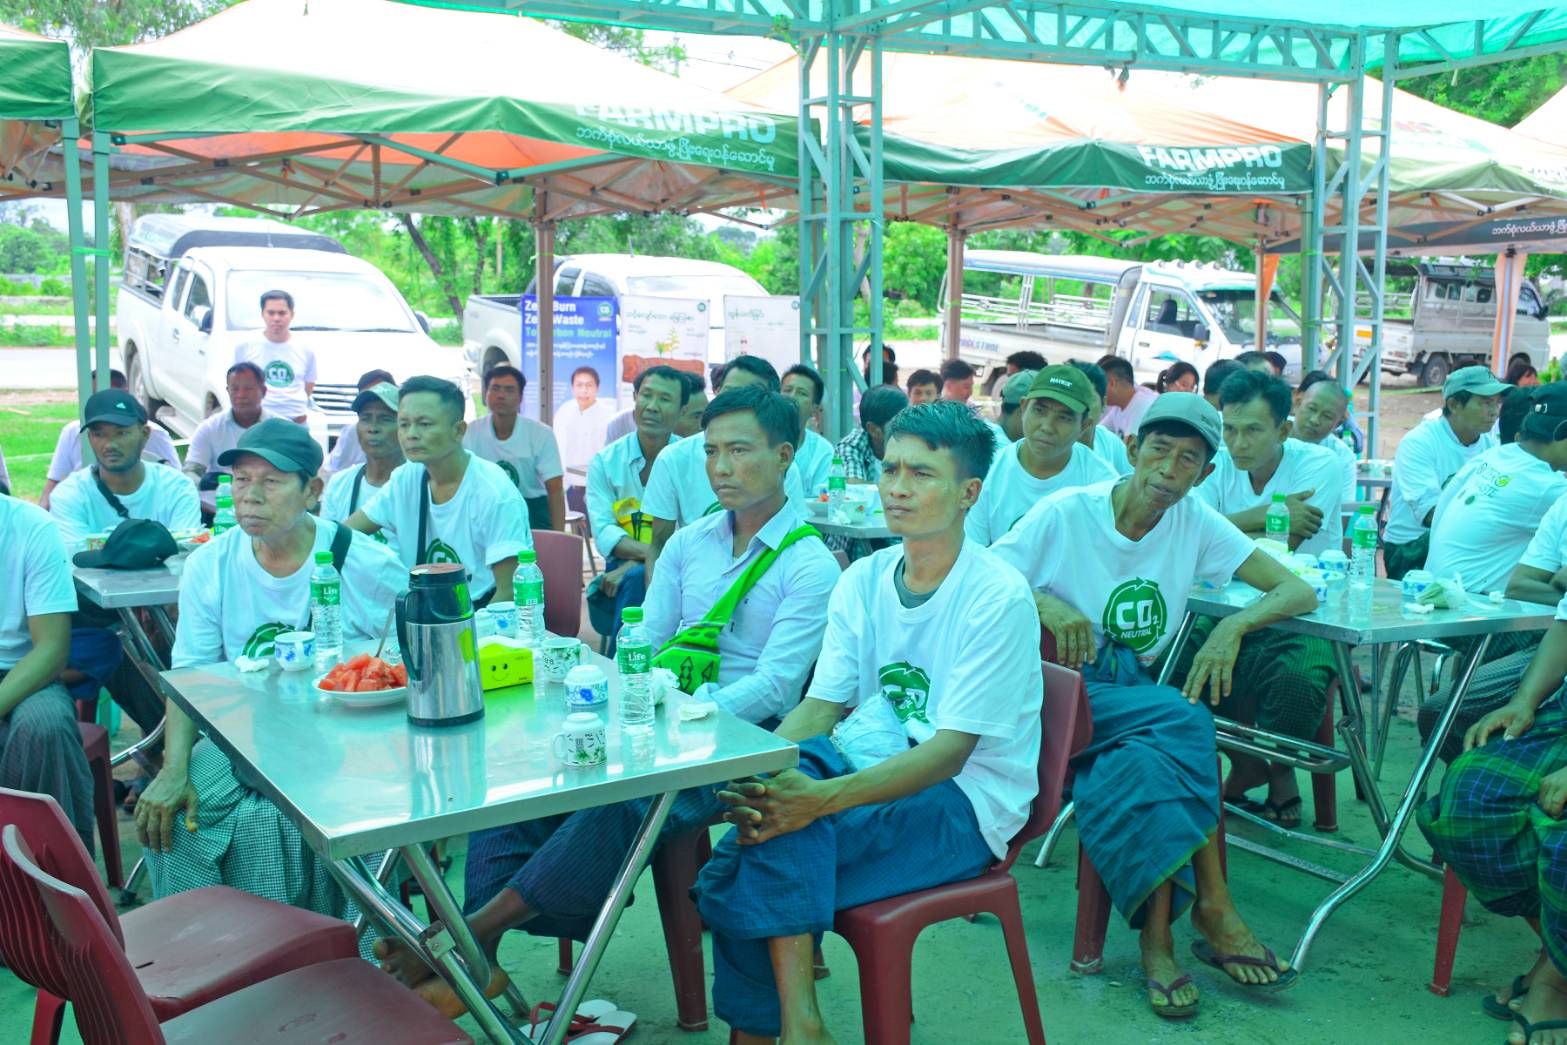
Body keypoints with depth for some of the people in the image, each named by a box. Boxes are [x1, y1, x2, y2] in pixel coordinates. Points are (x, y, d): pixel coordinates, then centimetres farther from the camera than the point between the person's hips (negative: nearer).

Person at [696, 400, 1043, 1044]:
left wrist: (824, 797, -35)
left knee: (792, 822, -29)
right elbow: (819, 707, 2)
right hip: (874, 768, 5)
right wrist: (760, 774, -21)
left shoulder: (998, 597, -14)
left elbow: (949, 752, -20)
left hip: (966, 802, -5)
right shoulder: (862, 581, 6)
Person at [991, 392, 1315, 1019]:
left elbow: (1299, 591, 0)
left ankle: (1157, 936, -23)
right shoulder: (1064, 514, -7)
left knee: (1141, 765, -32)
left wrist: (1233, 625, -19)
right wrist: (1042, 602, -26)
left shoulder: (1194, 521, 3)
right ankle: (1213, 908, -22)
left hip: (1129, 697, 4)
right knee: (1183, 719, -29)